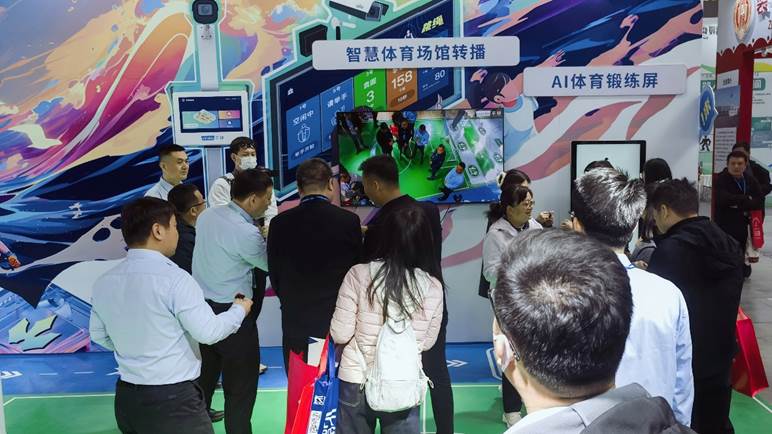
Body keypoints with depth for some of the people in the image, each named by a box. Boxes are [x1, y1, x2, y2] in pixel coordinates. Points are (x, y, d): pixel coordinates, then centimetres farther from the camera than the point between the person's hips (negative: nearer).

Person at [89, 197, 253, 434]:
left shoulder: (103, 282, 2)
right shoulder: (173, 277, -19)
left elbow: (98, 335, 15)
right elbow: (208, 332, -16)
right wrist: (239, 310, 1)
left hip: (127, 398, 7)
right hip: (173, 401, -7)